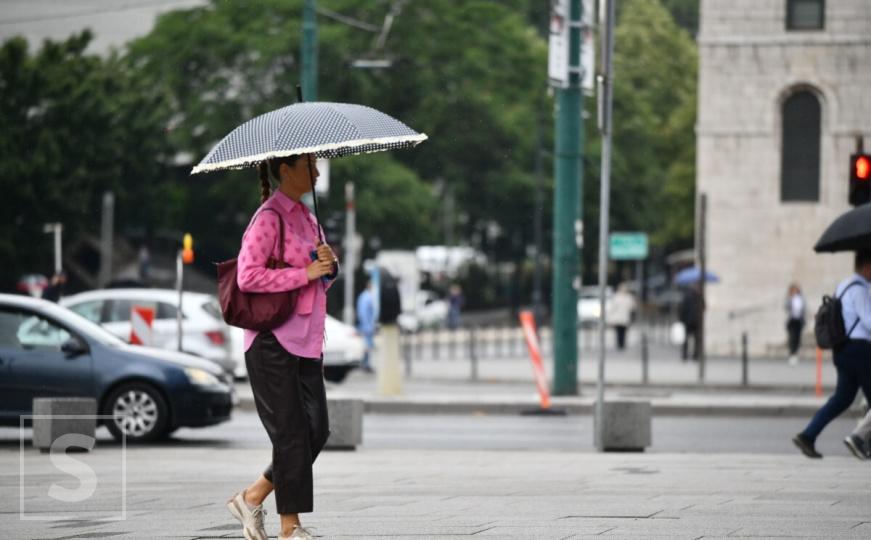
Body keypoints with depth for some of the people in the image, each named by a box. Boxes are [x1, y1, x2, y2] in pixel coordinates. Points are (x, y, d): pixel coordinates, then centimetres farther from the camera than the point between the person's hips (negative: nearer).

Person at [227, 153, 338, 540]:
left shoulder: (305, 217, 16)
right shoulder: (269, 218, -10)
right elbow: (248, 276, -20)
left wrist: (328, 265, 1)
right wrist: (305, 273, -18)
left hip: (306, 340, 8)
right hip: (273, 340, -8)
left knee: (317, 429, 3)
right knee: (291, 432, -6)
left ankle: (252, 497, 17)